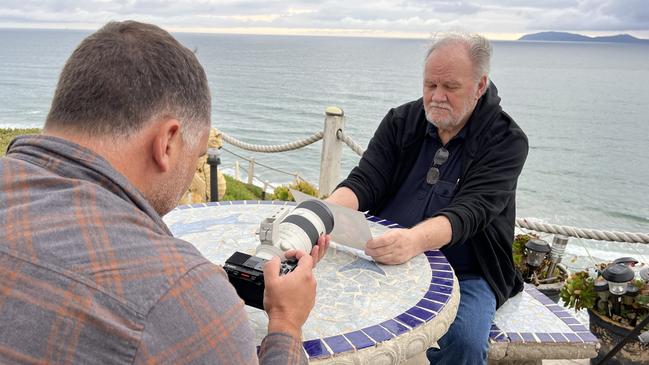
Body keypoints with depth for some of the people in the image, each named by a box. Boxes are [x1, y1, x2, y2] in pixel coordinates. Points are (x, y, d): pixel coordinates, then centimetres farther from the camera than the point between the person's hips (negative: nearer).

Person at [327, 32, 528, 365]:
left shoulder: (506, 141, -6)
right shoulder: (400, 122, 5)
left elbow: (470, 210, -20)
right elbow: (365, 181, -5)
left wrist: (414, 240, -41)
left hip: (464, 274, -2)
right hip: (384, 260, 2)